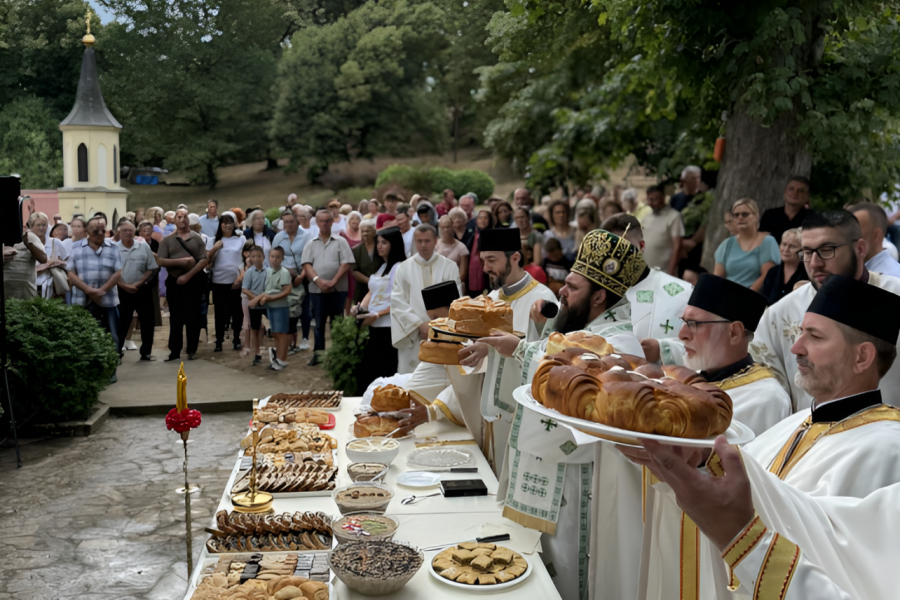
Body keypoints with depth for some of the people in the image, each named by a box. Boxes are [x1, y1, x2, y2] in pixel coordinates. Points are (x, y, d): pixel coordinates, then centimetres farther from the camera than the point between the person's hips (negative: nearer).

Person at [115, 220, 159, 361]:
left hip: (142, 289, 2)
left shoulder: (144, 246, 0)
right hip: (122, 290, -2)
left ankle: (146, 352, 16)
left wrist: (138, 283, -10)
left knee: (147, 321, 5)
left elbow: (152, 269, 0)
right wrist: (125, 286, -13)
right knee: (121, 323, 4)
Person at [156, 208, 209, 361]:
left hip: (194, 281, -1)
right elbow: (160, 261, -4)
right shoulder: (167, 240, 5)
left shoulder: (197, 238, 3)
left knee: (192, 316, 1)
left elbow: (205, 260, -5)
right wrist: (180, 261, -16)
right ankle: (174, 351, 9)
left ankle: (192, 350, 9)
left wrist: (188, 275, -12)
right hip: (174, 282, 1)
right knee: (175, 317, 4)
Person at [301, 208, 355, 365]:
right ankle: (318, 353, 14)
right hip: (316, 290, 2)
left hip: (338, 289, -2)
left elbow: (346, 263, -4)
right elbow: (306, 265, 1)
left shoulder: (340, 241, 3)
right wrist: (318, 280, -15)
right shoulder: (311, 243, 10)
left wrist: (333, 281, -14)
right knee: (319, 323, 8)